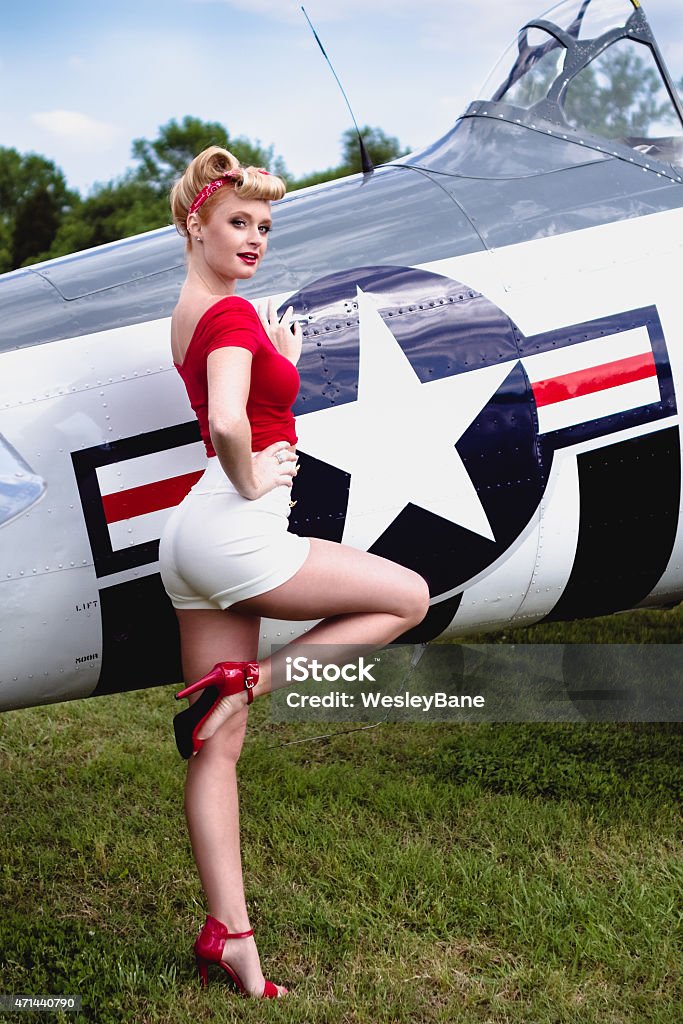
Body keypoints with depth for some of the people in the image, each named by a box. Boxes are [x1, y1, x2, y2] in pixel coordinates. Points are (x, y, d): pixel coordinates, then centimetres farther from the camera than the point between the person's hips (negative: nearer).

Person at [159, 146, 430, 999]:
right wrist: (249, 479, -13)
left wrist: (279, 360, 10)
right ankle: (244, 685, 0)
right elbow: (228, 423, -30)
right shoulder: (232, 314, -13)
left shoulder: (192, 312, 16)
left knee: (217, 750, 8)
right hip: (234, 533, -9)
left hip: (195, 539, 9)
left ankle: (227, 935, 15)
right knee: (407, 597, 7)